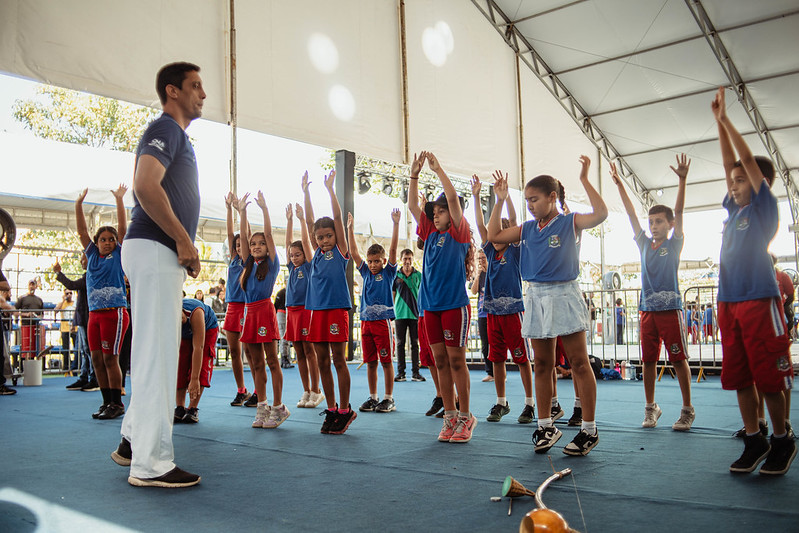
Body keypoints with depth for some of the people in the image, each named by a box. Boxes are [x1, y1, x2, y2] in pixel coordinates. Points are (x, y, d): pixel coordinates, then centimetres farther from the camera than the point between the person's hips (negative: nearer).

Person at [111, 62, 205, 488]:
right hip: (155, 249, -10)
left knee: (155, 353, 15)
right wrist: (183, 239, -17)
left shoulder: (176, 134, 23)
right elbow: (145, 186, -23)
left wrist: (184, 246, 14)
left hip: (163, 254, 10)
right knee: (157, 354, -9)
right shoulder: (165, 129, -7)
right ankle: (150, 463, -4)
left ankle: (133, 441, 26)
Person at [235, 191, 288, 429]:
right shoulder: (249, 263, 16)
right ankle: (261, 407, 13)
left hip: (265, 310, -6)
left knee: (272, 361, -3)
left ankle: (278, 407, 1)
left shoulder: (271, 264, 3)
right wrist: (242, 212, 7)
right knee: (256, 363, 7)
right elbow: (244, 237, 10)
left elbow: (268, 234, -4)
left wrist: (264, 208, -5)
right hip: (249, 312, 6)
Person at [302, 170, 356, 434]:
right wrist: (306, 192, 8)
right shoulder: (318, 252, 13)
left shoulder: (341, 251, 1)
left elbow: (337, 218, -5)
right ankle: (331, 409, 17)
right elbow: (309, 221, 12)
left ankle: (345, 410, 7)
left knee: (339, 360, -1)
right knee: (322, 362, 8)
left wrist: (330, 189, -7)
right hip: (317, 311, 6)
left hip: (337, 310, -5)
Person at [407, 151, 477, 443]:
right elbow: (413, 206, 11)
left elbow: (453, 198, -11)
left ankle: (465, 417, 9)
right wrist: (414, 175, 4)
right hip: (430, 304, 6)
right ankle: (449, 416, 15)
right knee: (440, 361, 7)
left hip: (455, 303, -6)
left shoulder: (459, 232, -1)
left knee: (456, 360, -2)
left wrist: (438, 168, -6)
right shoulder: (430, 233, 14)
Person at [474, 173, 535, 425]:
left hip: (513, 311, -5)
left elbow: (512, 220, -10)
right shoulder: (491, 253, 11)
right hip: (492, 311, 5)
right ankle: (501, 403, 18)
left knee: (522, 358, 0)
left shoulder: (515, 252, -1)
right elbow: (481, 225, 6)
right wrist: (476, 196, 0)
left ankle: (530, 404, 8)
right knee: (496, 359, 9)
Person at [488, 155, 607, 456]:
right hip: (536, 297, 6)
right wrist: (500, 201, 10)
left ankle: (589, 429, 6)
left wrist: (584, 180, -20)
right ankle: (546, 426, 19)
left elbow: (600, 214, -21)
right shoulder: (527, 228, 10)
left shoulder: (570, 222, -4)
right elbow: (493, 236, 14)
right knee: (542, 365, 9)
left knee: (579, 363, -2)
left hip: (564, 295, -5)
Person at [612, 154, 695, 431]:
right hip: (647, 308, 4)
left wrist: (682, 179, -20)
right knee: (648, 360, 7)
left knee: (679, 359, 0)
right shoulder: (644, 244, 11)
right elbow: (631, 213, 8)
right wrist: (619, 184, 4)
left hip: (670, 308, -4)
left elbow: (678, 212, -9)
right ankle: (650, 408, 18)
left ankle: (687, 410, 8)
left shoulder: (674, 244, 2)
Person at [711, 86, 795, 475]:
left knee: (769, 376, 0)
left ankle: (782, 441, 15)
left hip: (760, 301, -6)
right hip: (729, 302, 7)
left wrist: (726, 119, 0)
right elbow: (730, 163, 15)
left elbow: (748, 159, -4)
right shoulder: (735, 209, 16)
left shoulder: (765, 206, 0)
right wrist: (718, 121, 15)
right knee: (739, 376, 7)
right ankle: (754, 441, 17)